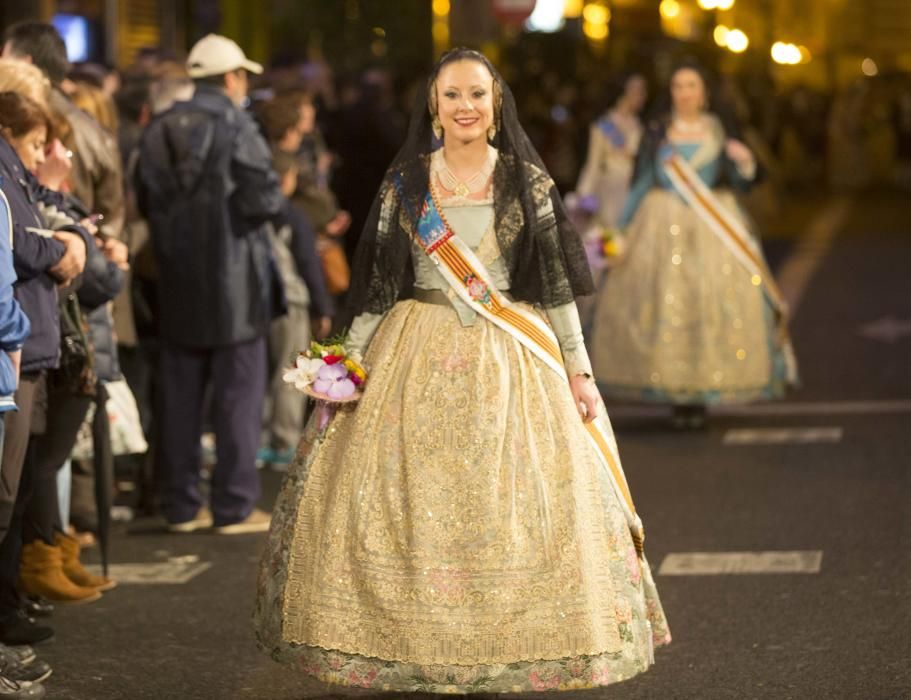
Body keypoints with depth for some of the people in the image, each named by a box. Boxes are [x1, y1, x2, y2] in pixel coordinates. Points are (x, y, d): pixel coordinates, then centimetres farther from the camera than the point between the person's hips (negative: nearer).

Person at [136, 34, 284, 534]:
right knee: (239, 394, 2)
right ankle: (234, 506, 3)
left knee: (181, 395, 11)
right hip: (233, 283, -6)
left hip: (178, 282, 6)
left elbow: (145, 201, 12)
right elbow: (264, 200, -18)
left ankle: (181, 505, 15)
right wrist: (277, 193, 3)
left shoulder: (157, 132, 7)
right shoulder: (236, 127, -13)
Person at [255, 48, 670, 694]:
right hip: (420, 356, 1)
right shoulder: (405, 183, 5)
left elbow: (555, 278, 4)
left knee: (517, 507, -3)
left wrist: (578, 368, 2)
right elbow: (378, 280, 8)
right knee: (410, 504, -3)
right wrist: (351, 360, 2)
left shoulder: (527, 179, 3)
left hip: (513, 360, -1)